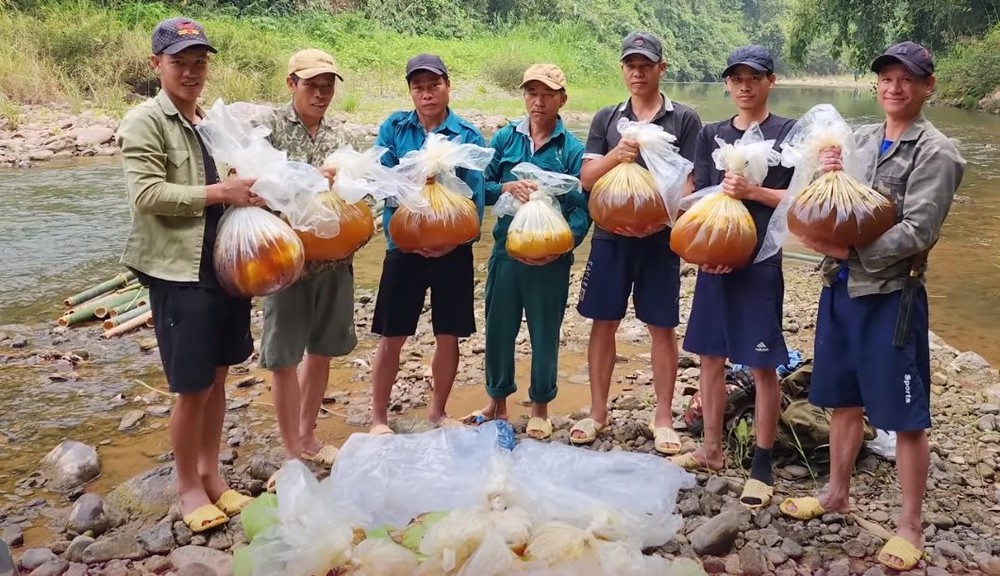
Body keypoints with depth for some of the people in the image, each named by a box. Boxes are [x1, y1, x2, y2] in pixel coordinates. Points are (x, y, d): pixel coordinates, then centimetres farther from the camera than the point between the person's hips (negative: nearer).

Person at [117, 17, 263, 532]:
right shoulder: (144, 121, -7)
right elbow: (146, 195, -18)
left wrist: (247, 193, 2)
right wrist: (219, 193, -20)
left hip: (225, 267, 7)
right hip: (179, 273, -7)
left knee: (217, 377, 15)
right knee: (193, 388, 1)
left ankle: (211, 474, 30)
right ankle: (188, 486, 20)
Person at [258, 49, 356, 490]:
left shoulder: (338, 135, 8)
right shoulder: (269, 127, -6)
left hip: (334, 257, 5)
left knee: (321, 351, 14)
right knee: (284, 356, 4)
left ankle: (307, 437, 32)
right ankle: (292, 452, 18)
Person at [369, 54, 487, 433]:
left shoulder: (468, 136, -2)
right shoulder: (394, 128, 1)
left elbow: (477, 196, -7)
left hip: (452, 248, 1)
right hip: (404, 246, 0)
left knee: (449, 335, 9)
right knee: (392, 336, 4)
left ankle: (438, 412, 29)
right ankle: (378, 418, 20)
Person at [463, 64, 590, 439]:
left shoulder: (572, 149, -6)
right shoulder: (505, 138, 3)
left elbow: (581, 207, -10)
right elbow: (482, 187, 3)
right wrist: (507, 188, -18)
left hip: (551, 260, -2)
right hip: (506, 252, 3)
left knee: (545, 334, 10)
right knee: (498, 329, 12)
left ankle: (540, 409, 29)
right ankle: (497, 402, 32)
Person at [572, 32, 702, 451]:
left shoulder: (684, 120, 1)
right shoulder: (606, 119, 8)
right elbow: (587, 179, 2)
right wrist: (615, 156, -18)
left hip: (660, 239, -2)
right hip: (610, 236, 2)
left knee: (662, 328, 5)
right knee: (604, 323, 7)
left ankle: (663, 417, 17)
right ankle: (597, 412, 21)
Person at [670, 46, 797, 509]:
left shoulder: (788, 133, -1)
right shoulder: (712, 134, 11)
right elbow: (696, 197, 8)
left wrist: (751, 191, -17)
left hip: (761, 262, -4)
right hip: (714, 259, 5)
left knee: (762, 366, 0)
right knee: (711, 356, 11)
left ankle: (761, 464, 12)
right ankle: (712, 450, 26)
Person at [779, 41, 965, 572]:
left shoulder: (935, 152, -8)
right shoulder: (858, 139, 8)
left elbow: (917, 232, -17)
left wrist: (848, 251, -17)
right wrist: (822, 175, -12)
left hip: (892, 295, -6)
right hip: (841, 288, 6)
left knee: (906, 416, 3)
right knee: (844, 400, 18)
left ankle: (910, 527, 18)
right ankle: (837, 493, 36)